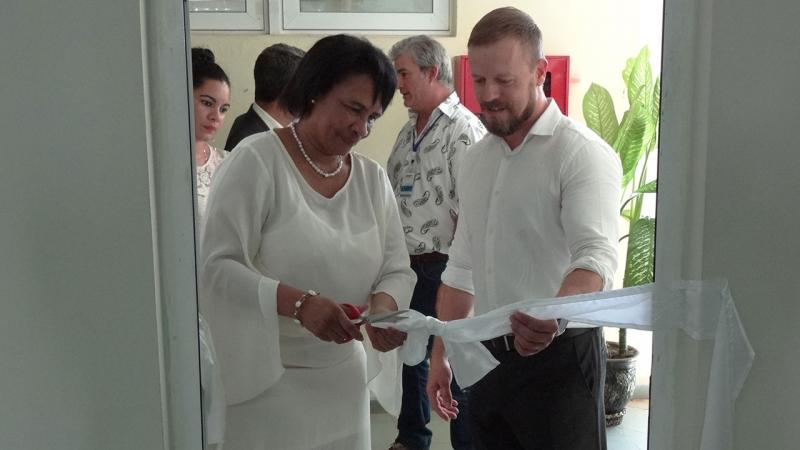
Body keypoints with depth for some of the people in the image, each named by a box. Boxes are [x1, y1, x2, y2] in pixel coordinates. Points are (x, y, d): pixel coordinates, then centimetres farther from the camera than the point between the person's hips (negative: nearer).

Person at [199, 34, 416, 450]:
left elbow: (397, 271, 5)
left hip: (343, 380, 6)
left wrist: (383, 306, -17)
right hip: (265, 381, -5)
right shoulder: (257, 161, -13)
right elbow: (214, 267, -18)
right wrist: (298, 303, -30)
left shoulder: (373, 178, 4)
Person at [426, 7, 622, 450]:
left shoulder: (583, 154, -12)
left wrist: (553, 317, -46)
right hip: (488, 356, 6)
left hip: (560, 357, -6)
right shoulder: (475, 159, 9)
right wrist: (439, 355, 14)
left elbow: (596, 255, -26)